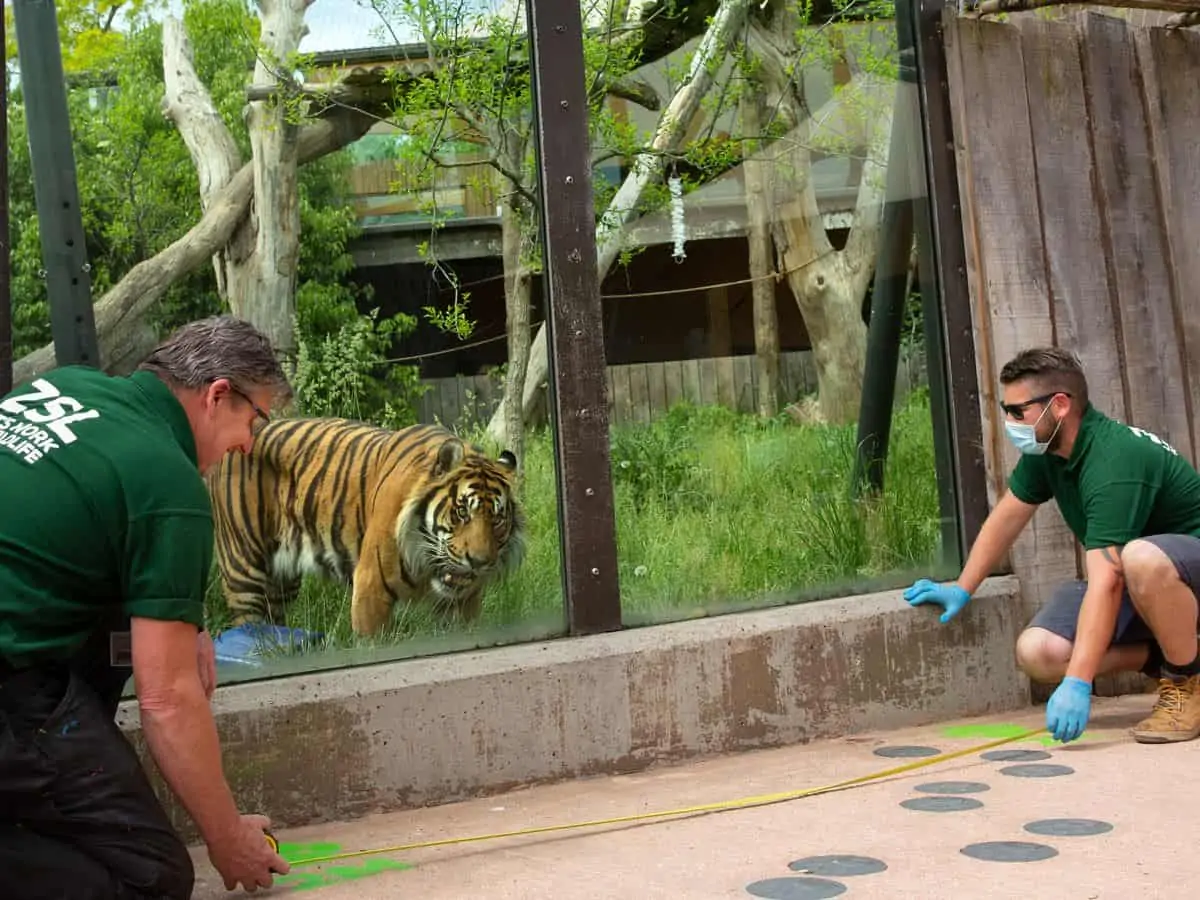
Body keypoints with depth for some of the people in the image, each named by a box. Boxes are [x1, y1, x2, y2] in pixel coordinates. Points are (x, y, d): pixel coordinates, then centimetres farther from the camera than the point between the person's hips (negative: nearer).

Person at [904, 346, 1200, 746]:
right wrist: (962, 588, 6)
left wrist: (1077, 684, -44)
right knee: (1037, 653, -14)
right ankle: (1167, 659, 7)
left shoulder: (1113, 462, -32)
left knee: (1142, 558, -44)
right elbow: (1008, 514, 10)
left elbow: (1106, 582, -40)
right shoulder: (1043, 448, -5)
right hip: (1129, 577, 8)